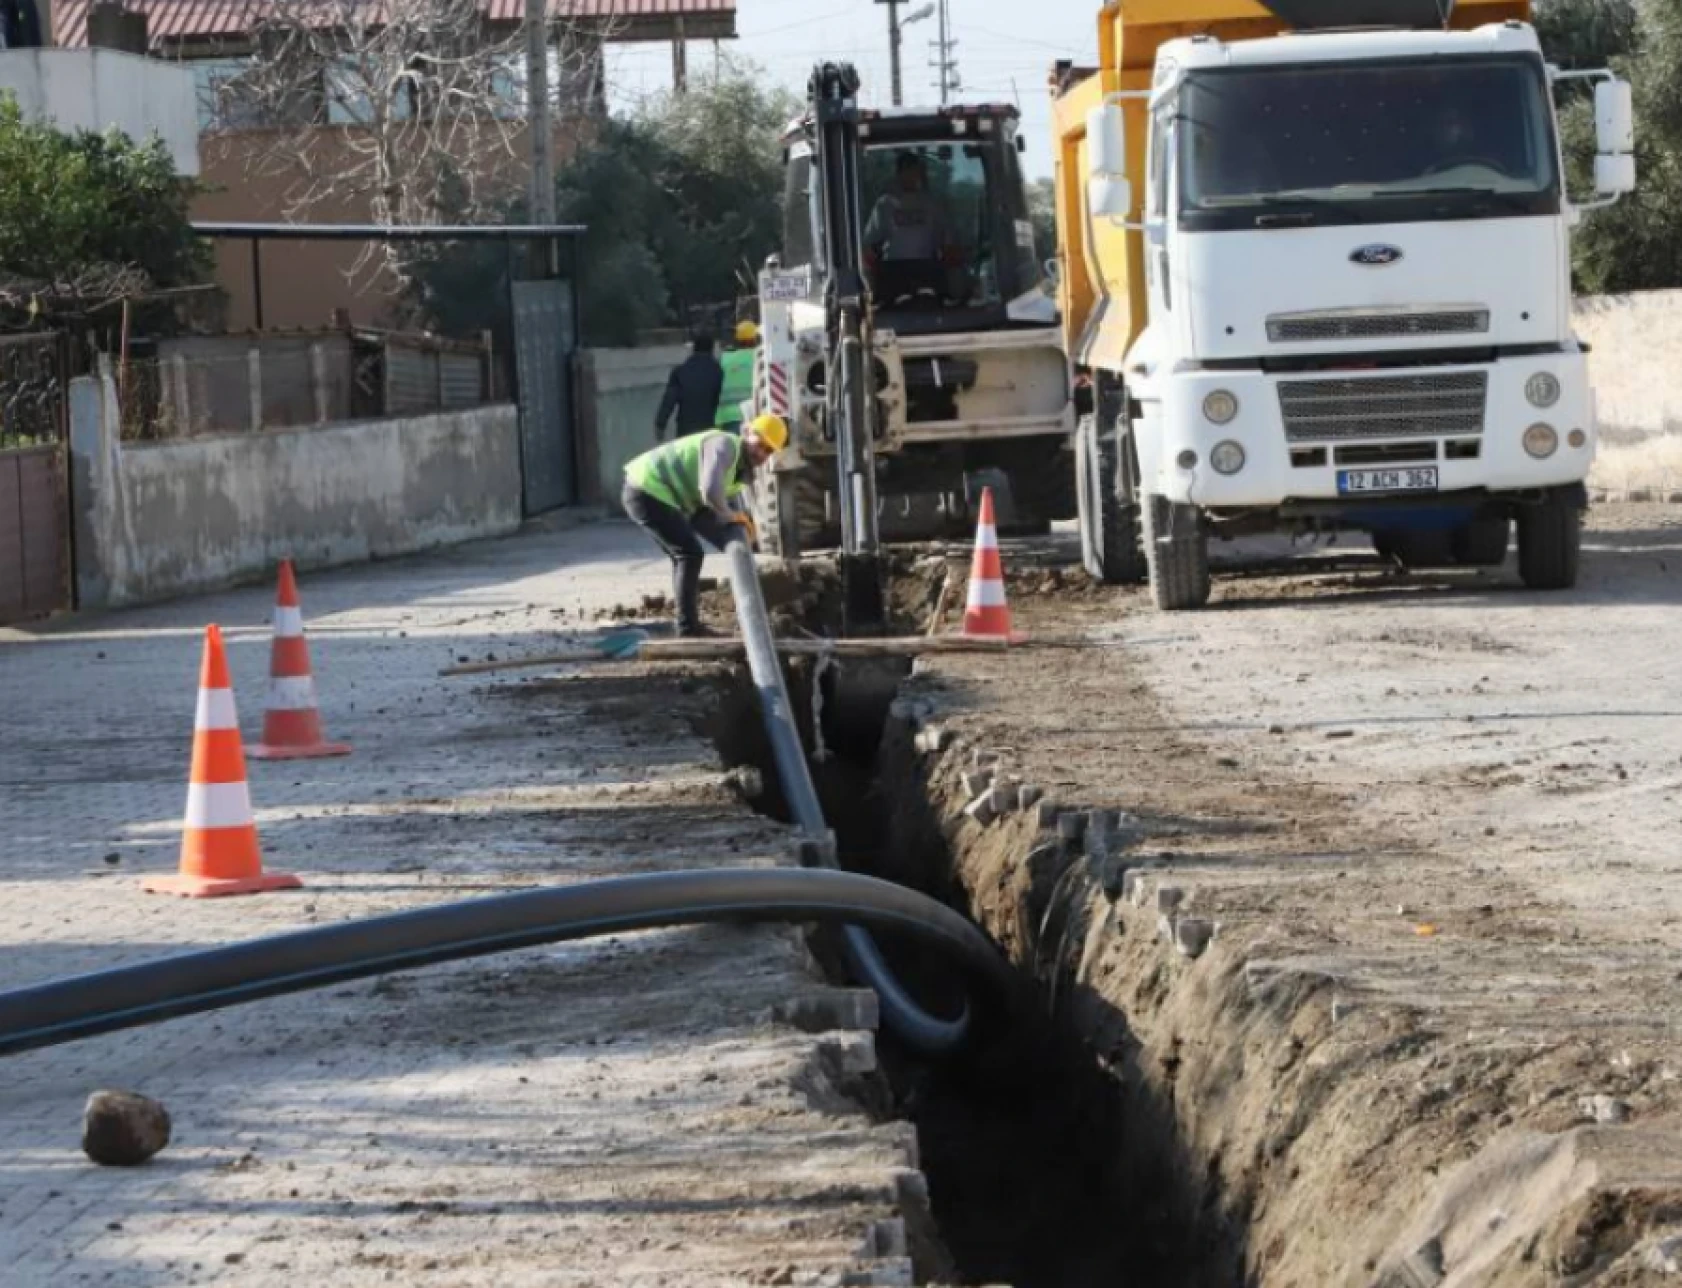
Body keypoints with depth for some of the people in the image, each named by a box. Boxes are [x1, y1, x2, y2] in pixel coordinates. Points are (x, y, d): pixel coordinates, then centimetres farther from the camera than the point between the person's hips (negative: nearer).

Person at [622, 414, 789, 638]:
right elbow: (710, 491, -34)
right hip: (647, 490, -10)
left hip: (644, 491, 10)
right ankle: (688, 627, -7)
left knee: (685, 555, 19)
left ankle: (688, 625, 25)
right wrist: (728, 514, -15)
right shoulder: (725, 445, -18)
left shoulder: (742, 470, 13)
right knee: (690, 553, -9)